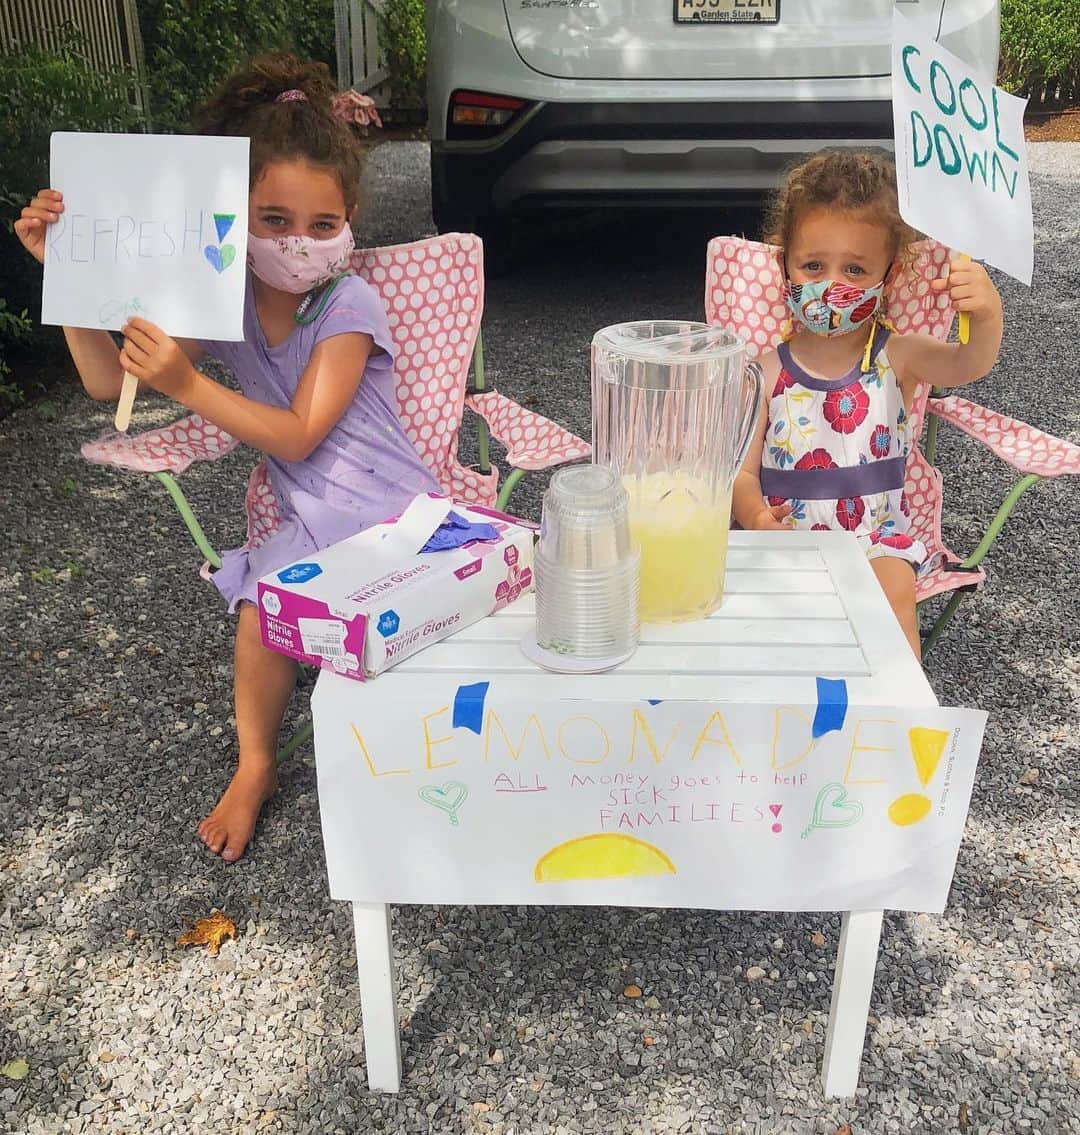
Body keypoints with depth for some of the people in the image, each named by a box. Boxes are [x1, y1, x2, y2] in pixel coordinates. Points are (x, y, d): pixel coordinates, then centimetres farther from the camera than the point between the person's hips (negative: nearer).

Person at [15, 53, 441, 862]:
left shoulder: (350, 307, -13)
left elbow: (296, 435, -19)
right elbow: (107, 379, 2)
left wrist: (187, 384, -28)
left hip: (395, 514, -3)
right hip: (316, 524, 3)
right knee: (262, 611, -21)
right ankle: (255, 770, 3)